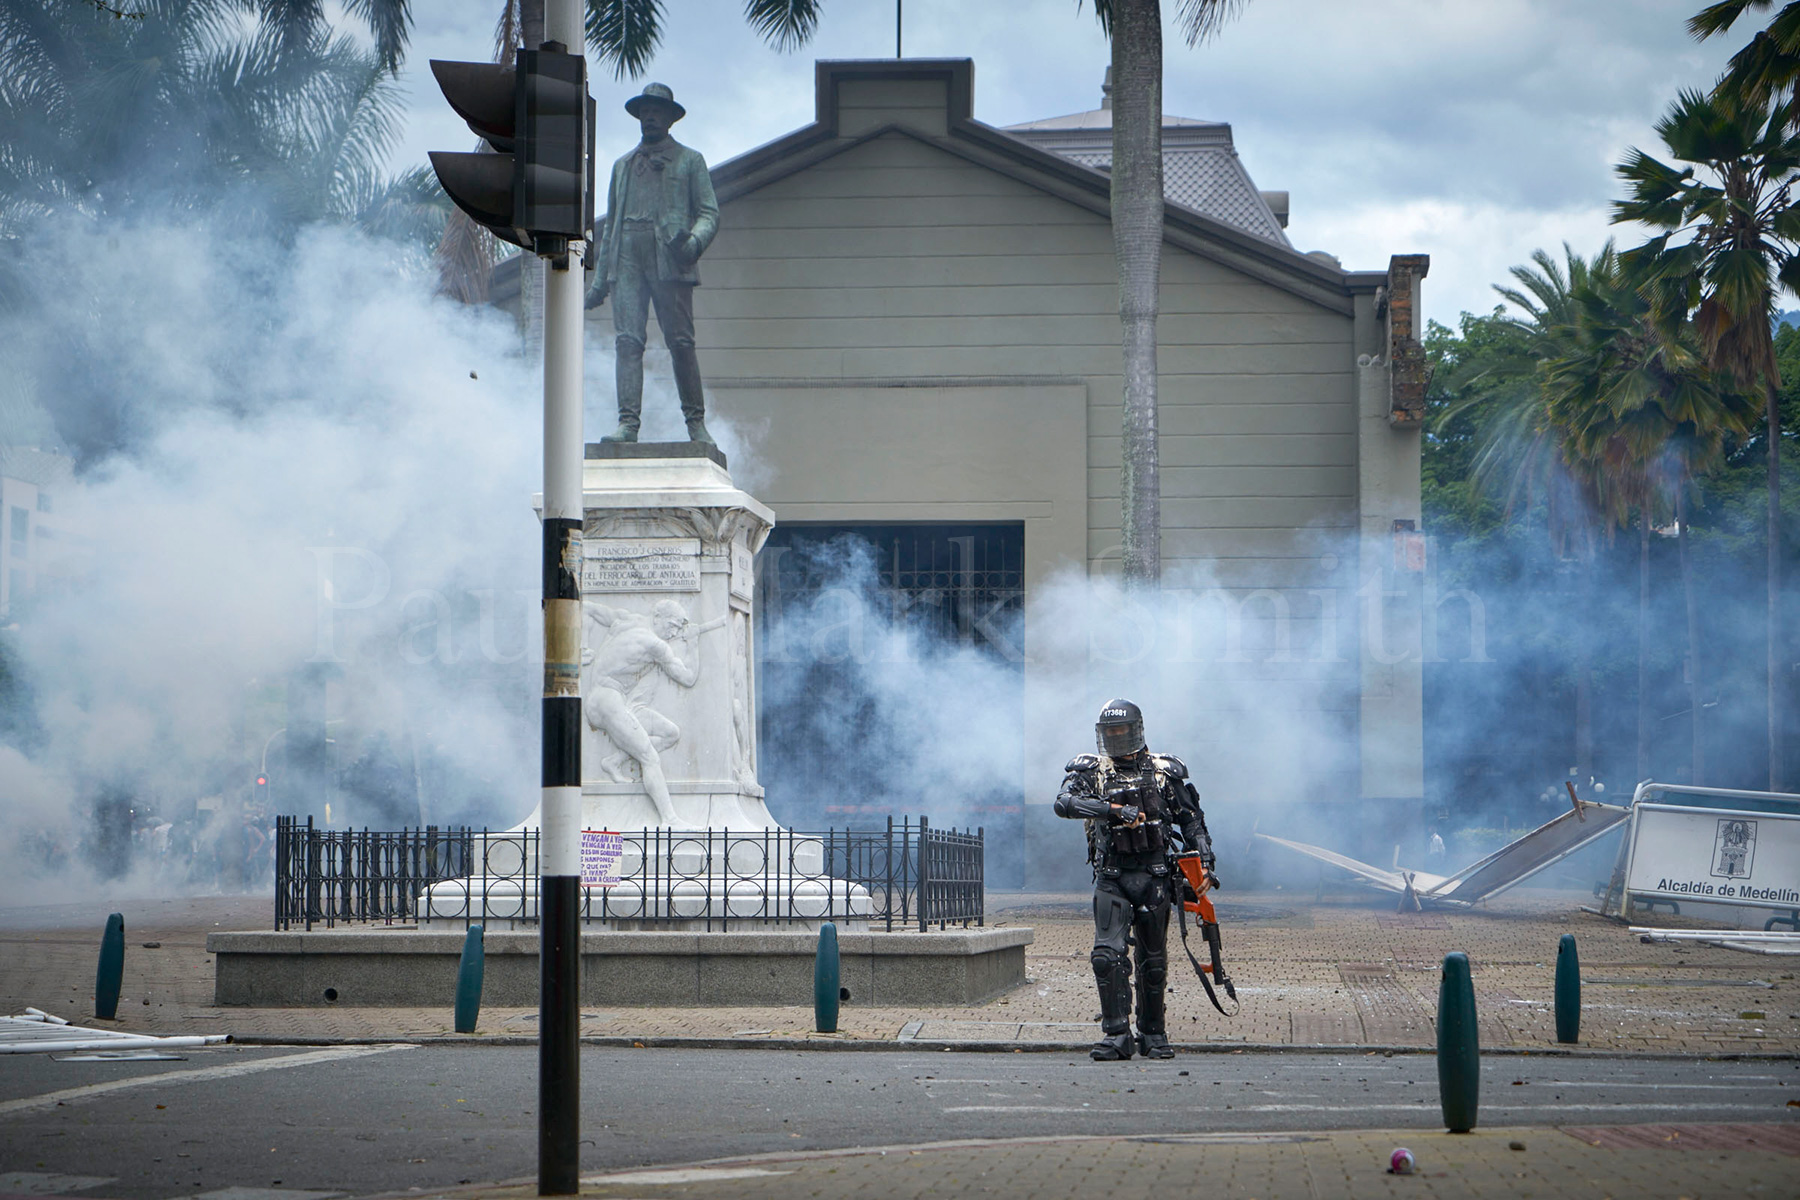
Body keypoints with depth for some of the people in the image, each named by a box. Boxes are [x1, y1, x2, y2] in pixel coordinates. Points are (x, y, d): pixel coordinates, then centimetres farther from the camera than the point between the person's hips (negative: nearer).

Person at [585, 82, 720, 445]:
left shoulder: (690, 161, 14)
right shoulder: (623, 166, 25)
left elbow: (709, 212, 6)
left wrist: (695, 240, -17)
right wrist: (600, 281, 18)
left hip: (670, 262, -3)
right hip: (627, 262, 3)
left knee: (681, 343, -6)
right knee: (627, 340, -11)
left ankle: (696, 423, 1)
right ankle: (628, 422, -15)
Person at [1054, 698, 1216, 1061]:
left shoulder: (1164, 771, 7)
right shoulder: (1092, 770, 2)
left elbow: (1191, 819, 13)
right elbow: (1064, 803, -17)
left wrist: (1202, 861, 1)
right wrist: (1113, 809, -28)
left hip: (1154, 877, 1)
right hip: (1111, 877, -1)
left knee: (1153, 960, 7)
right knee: (1107, 954, -15)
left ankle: (1153, 1034, 18)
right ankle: (1116, 1034, -11)